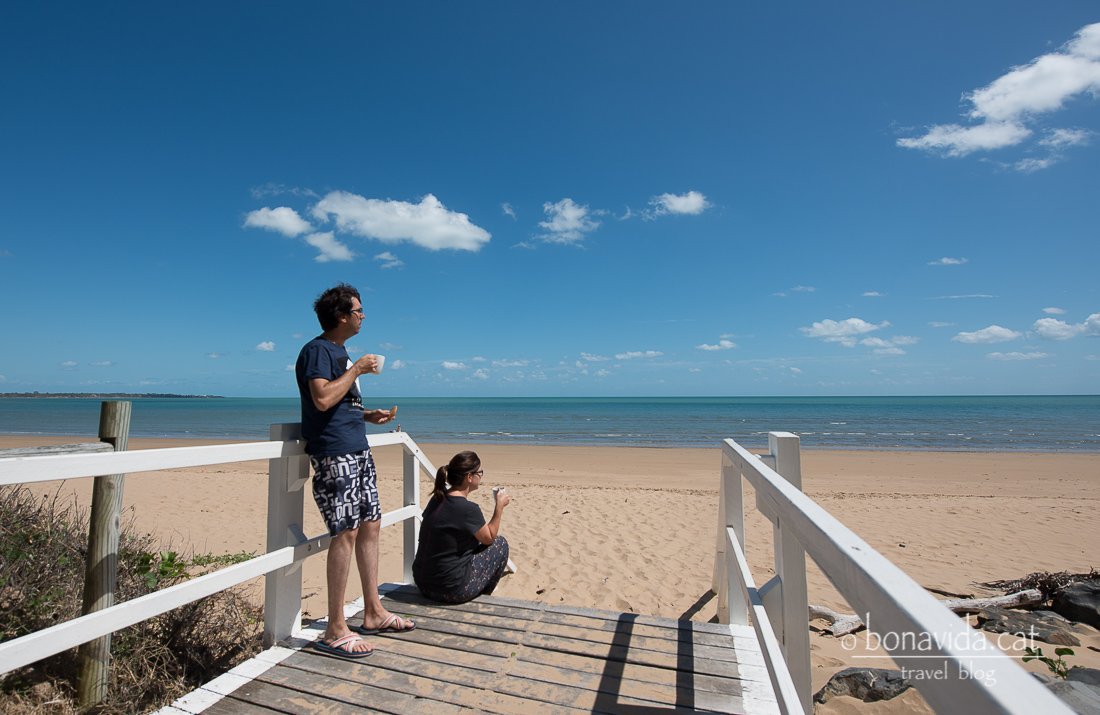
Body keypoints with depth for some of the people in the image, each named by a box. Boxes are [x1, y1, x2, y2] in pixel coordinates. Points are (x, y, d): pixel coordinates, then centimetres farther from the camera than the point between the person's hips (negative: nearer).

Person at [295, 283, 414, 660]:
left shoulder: (340, 352, 20)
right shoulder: (317, 350, -9)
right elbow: (322, 398, -24)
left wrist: (368, 414, 14)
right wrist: (357, 369, -15)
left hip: (357, 449, 10)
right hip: (334, 452, -10)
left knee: (370, 525, 11)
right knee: (346, 533, -9)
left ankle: (373, 614, 22)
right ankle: (335, 630, 2)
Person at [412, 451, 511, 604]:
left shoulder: (437, 498, 1)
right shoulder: (468, 509, -21)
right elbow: (489, 538, -6)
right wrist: (499, 506, 2)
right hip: (452, 591, -8)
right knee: (500, 543, 9)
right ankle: (482, 595, 21)